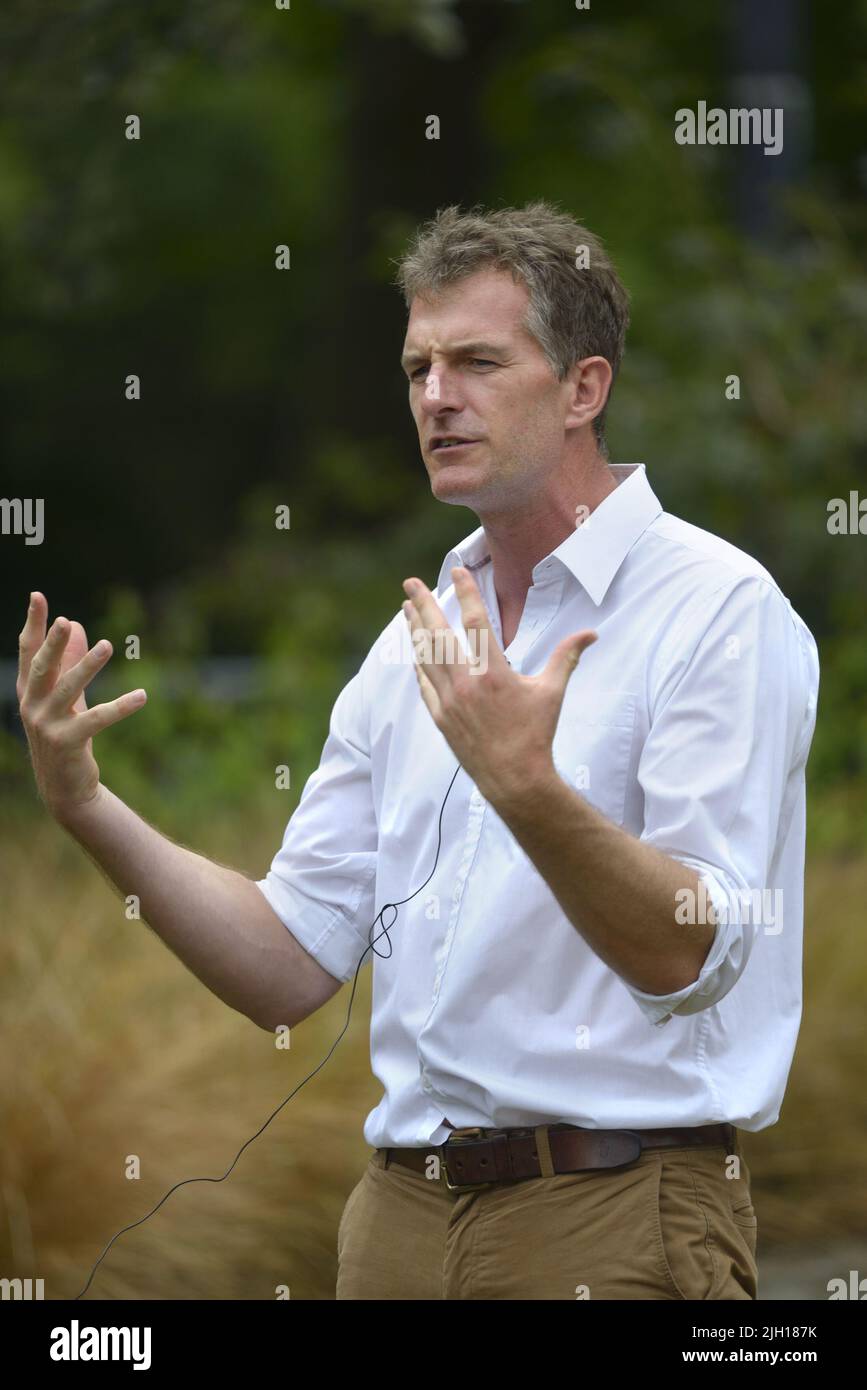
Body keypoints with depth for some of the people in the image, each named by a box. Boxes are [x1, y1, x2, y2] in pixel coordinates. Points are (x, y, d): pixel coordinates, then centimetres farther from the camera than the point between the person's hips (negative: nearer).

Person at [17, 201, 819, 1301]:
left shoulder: (718, 609, -8)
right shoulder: (415, 644, 13)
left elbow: (689, 956, -18)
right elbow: (292, 968, 10)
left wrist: (529, 793, -32)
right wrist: (87, 808, -1)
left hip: (612, 1219, -6)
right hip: (403, 1212, 6)